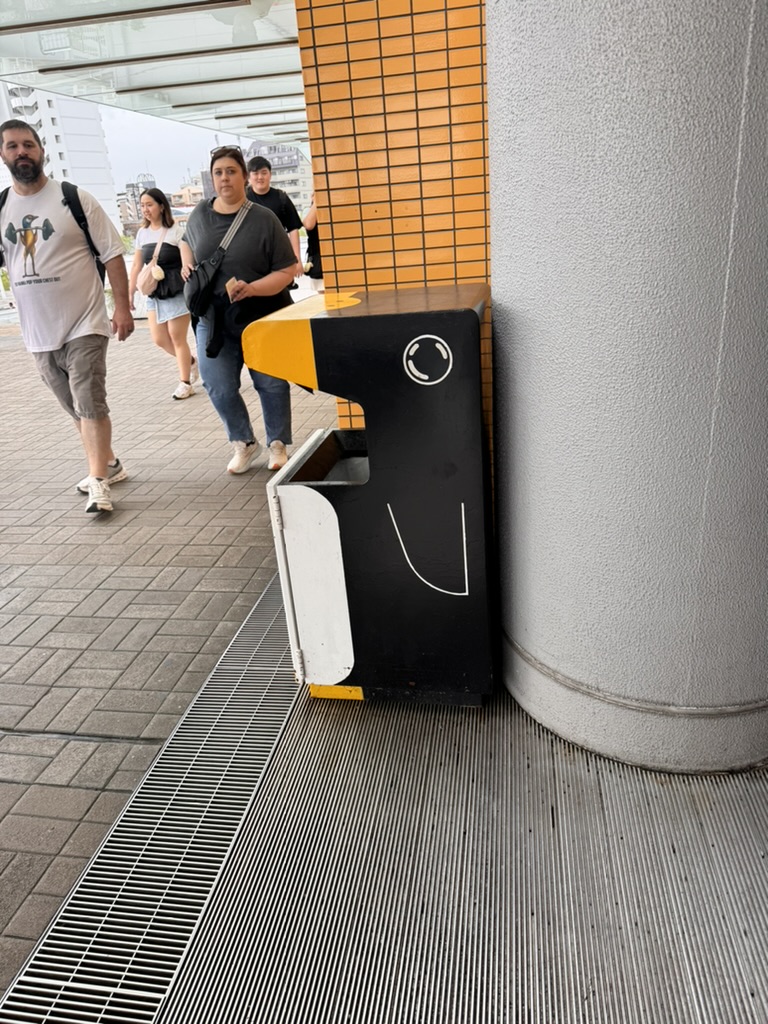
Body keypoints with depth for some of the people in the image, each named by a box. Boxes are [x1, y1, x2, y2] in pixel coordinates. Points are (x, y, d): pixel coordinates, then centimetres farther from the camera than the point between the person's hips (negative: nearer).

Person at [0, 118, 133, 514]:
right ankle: (108, 463, 29)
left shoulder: (75, 199, -5)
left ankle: (98, 481, -2)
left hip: (83, 324, -5)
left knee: (90, 404, -8)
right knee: (75, 408, 13)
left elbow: (112, 254, -5)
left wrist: (122, 307, -10)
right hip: (37, 332, 5)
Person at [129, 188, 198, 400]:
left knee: (177, 338, 0)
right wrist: (130, 293, 13)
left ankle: (185, 383, 12)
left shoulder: (176, 231, -8)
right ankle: (191, 361, 30)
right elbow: (136, 265, 14)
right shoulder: (142, 233, 9)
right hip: (154, 293, 6)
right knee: (159, 339, 5)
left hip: (177, 292, -6)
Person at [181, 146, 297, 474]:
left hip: (263, 318, -3)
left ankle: (278, 445, 24)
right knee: (219, 389, 2)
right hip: (213, 319, 3)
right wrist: (186, 264, 4)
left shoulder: (263, 219, -10)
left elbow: (287, 271, -10)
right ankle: (244, 443, 23)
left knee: (271, 384, 6)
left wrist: (252, 289, -24)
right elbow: (186, 242, 25)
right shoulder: (200, 213, 3)